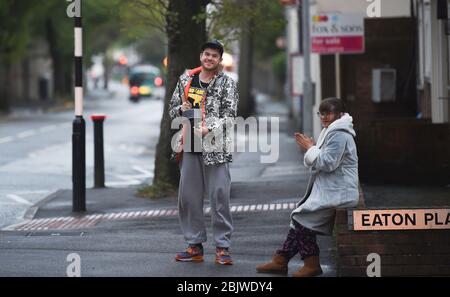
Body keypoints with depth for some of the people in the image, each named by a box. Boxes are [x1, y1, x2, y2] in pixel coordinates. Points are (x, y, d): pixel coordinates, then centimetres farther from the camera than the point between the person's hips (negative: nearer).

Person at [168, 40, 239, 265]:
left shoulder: (227, 84, 2)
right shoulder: (186, 79, 13)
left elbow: (229, 115, -7)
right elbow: (172, 109, 19)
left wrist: (207, 129, -21)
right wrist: (181, 109, -5)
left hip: (215, 147, -4)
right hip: (189, 146, 4)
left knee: (219, 196, -6)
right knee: (188, 197, 6)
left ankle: (222, 247, -1)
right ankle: (194, 246, 14)